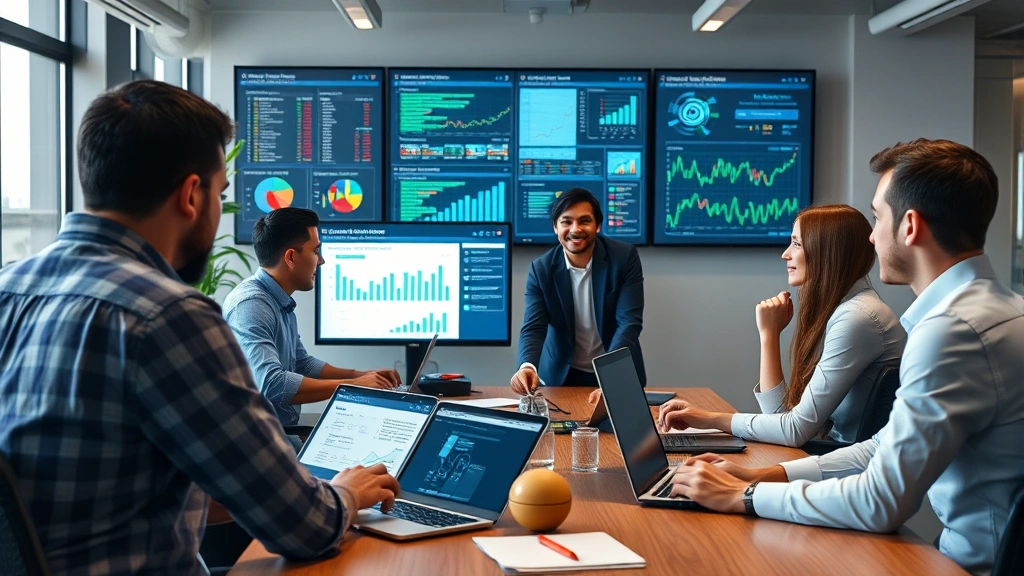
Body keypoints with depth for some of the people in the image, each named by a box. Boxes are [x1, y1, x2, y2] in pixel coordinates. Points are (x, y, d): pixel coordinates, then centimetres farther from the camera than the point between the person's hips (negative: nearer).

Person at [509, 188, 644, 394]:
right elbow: (533, 328, -14)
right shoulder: (541, 269, -8)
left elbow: (629, 322, -16)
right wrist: (528, 367, -36)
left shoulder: (625, 257, -11)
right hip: (561, 375, 1)